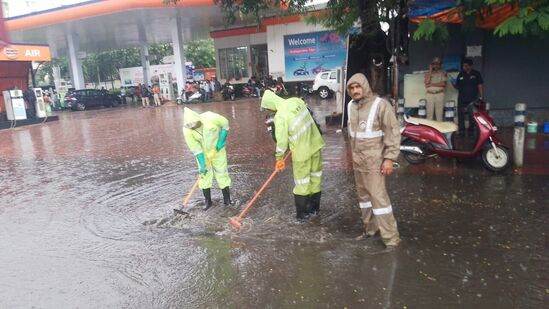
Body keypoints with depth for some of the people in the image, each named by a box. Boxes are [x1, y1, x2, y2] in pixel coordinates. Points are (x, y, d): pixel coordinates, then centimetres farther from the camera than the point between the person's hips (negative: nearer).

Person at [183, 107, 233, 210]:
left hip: (217, 150, -1)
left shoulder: (210, 118, -29)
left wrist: (221, 140, -17)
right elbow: (196, 149, -19)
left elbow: (225, 124, -11)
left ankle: (227, 199, 15)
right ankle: (208, 200, 17)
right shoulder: (187, 130, -24)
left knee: (222, 173, 3)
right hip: (203, 153, 1)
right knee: (204, 175, 2)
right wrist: (202, 165, -20)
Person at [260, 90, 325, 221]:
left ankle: (301, 214, 17)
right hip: (315, 144, 7)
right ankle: (314, 207, 33)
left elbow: (281, 140, -15)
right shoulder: (296, 101, -1)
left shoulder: (280, 116, -19)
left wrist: (279, 158, -2)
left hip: (302, 151, -7)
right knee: (315, 176, 18)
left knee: (302, 183, 6)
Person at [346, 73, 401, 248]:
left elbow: (393, 133, -15)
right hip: (357, 160, 7)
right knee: (363, 195, 15)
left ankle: (391, 238, 2)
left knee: (378, 197, -7)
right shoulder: (351, 106, 6)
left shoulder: (380, 105, -16)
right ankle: (370, 228, 30)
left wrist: (389, 158, -17)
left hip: (374, 161, -7)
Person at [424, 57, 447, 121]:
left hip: (439, 94, -1)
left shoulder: (443, 73, 8)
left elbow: (443, 84, -5)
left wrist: (431, 84, -8)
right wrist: (430, 71, -3)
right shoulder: (428, 73, 11)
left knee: (439, 113, -3)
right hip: (430, 94, 1)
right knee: (429, 113, -1)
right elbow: (427, 82, -7)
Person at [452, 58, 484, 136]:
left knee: (472, 118, 5)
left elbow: (480, 86, 1)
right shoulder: (460, 75, 8)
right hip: (462, 100, 2)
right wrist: (454, 84, -8)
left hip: (473, 100, -2)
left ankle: (471, 132, 14)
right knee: (460, 118, 3)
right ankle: (461, 132, 10)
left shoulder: (476, 74, 2)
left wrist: (481, 97, -6)